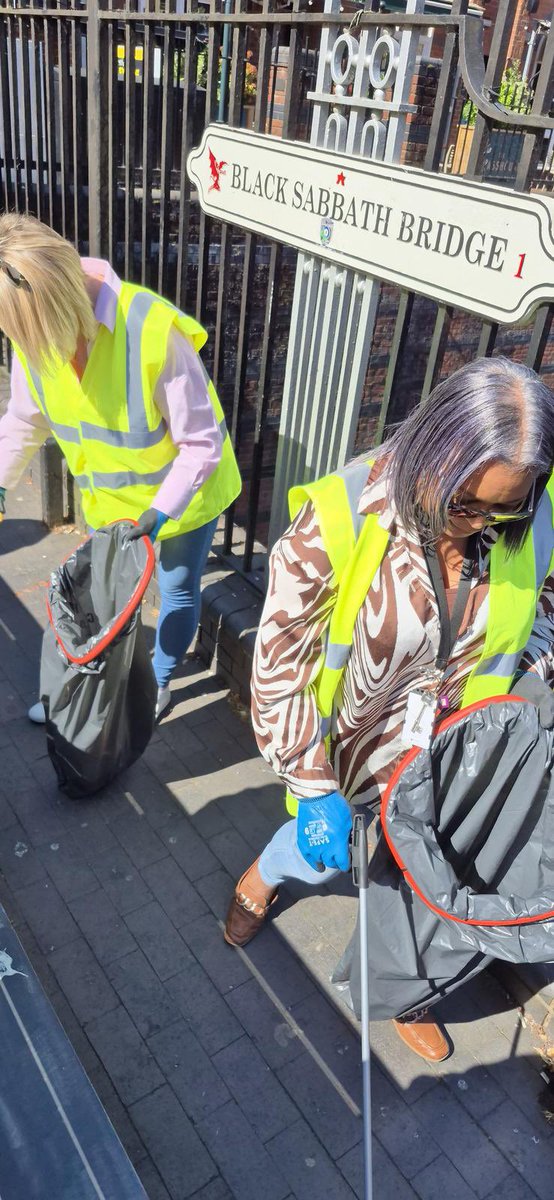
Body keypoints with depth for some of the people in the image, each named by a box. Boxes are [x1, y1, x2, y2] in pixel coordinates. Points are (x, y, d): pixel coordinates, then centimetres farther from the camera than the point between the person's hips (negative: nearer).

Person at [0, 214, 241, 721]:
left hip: (182, 495, -4)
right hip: (106, 497, 5)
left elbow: (203, 440, -25)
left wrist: (161, 511, -30)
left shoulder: (154, 330, -34)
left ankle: (158, 686, 43)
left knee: (177, 593, 16)